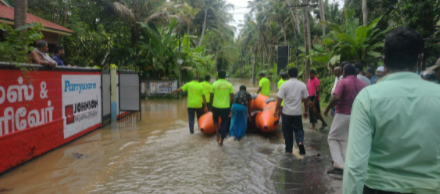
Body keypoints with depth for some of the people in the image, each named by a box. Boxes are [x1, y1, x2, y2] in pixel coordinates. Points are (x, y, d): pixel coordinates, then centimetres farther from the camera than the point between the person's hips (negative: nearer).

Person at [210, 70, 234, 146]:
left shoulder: (214, 84, -3)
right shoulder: (229, 85, 0)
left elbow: (211, 96, 0)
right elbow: (232, 97, -1)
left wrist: (211, 105, 13)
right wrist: (230, 105, 12)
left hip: (216, 106, 0)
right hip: (225, 107, 0)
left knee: (215, 119, 26)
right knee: (224, 124, 9)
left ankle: (217, 135, 9)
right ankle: (221, 142, 14)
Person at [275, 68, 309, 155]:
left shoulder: (285, 85, -9)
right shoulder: (302, 85, -2)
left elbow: (279, 99, -11)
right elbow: (306, 99, 3)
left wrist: (277, 110, -1)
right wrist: (306, 111, 14)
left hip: (286, 112, -1)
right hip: (297, 112, 1)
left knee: (287, 130, 11)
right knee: (298, 128, 14)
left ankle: (289, 149, 18)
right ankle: (300, 142, -12)